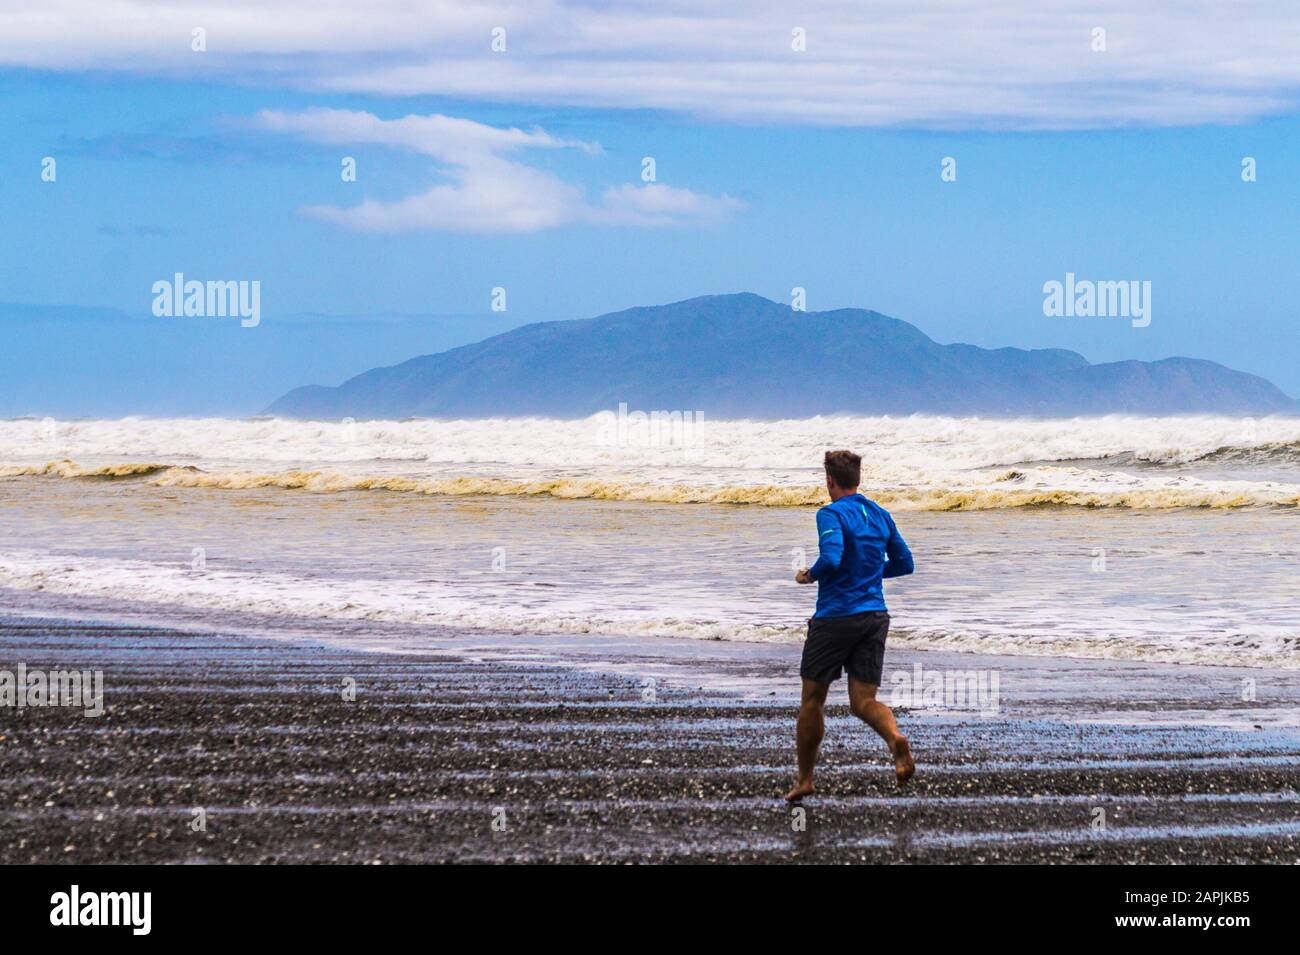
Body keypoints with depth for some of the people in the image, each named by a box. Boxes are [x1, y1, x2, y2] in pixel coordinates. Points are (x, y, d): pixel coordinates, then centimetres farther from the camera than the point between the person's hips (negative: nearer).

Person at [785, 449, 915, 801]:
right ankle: (895, 739, -30)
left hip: (835, 618, -5)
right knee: (863, 701, 2)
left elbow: (831, 559, -25)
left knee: (812, 699, 10)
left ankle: (804, 779, 19)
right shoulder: (881, 515, 10)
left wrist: (809, 575, -5)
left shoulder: (832, 514, -11)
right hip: (874, 617, 5)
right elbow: (904, 563, 16)